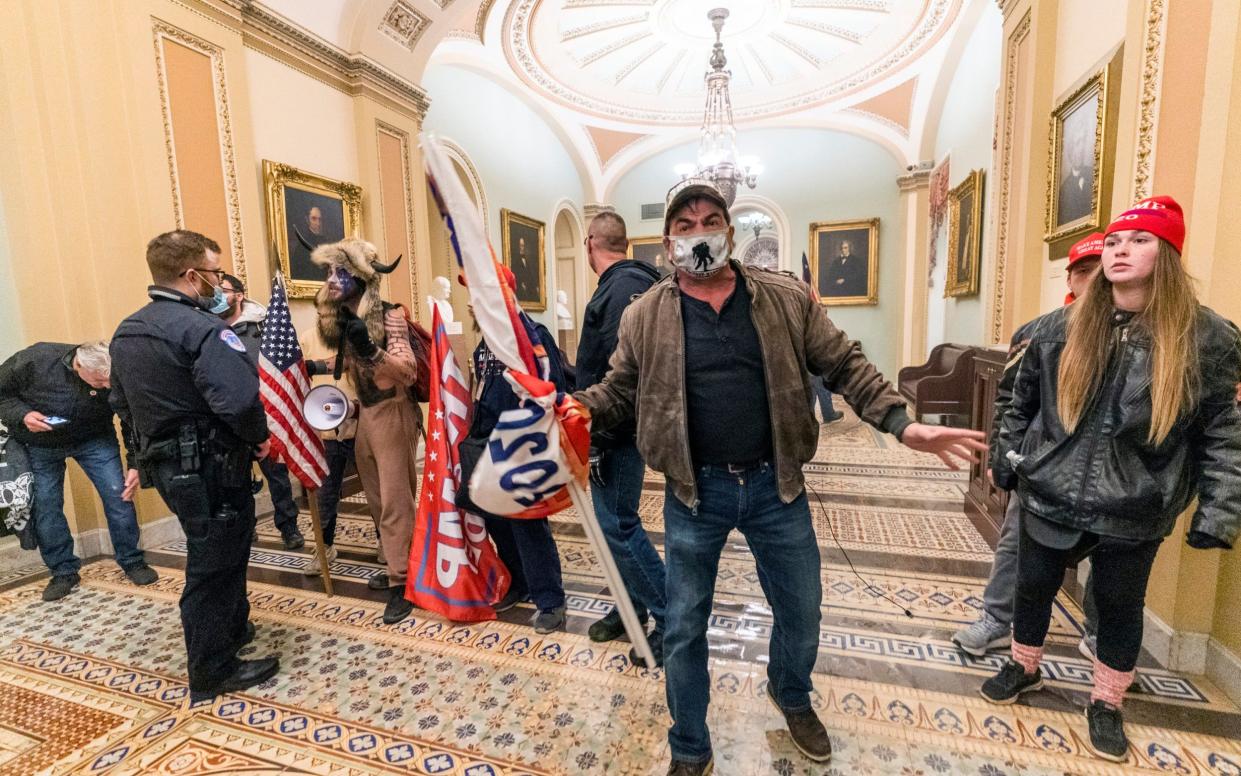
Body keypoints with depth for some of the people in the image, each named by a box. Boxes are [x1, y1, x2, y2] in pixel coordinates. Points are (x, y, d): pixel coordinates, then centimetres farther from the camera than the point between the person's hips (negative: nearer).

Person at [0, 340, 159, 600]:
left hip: (94, 439, -1)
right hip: (39, 445, 1)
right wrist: (22, 415, -30)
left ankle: (132, 562, 6)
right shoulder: (34, 360, -28)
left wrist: (134, 464, -16)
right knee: (45, 506, 1)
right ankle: (63, 572, 18)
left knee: (119, 495, -9)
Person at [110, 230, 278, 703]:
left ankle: (233, 629, 43)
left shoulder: (126, 331, 9)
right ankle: (213, 673, 20)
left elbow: (121, 403, 17)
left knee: (216, 555, 25)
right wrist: (260, 438, -15)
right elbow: (239, 400, -33)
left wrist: (151, 446, 23)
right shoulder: (201, 329, -22)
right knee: (215, 565, 5)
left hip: (166, 464, 9)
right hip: (210, 469, -9)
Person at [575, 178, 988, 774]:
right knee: (684, 627, 12)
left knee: (801, 613, 20)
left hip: (775, 486, 2)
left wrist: (902, 423, -8)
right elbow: (618, 390, 5)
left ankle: (791, 695, 55)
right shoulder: (645, 316, -2)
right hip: (694, 492, -1)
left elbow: (844, 366, 3)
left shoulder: (787, 299, 0)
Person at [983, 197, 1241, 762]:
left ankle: (1106, 703, 40)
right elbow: (1022, 403, 6)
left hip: (1135, 513, -1)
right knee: (1033, 588, 16)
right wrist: (1007, 460, 8)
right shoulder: (1062, 328, -2)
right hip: (1050, 497, 1)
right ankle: (1024, 668, 41)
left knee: (1120, 608, 16)